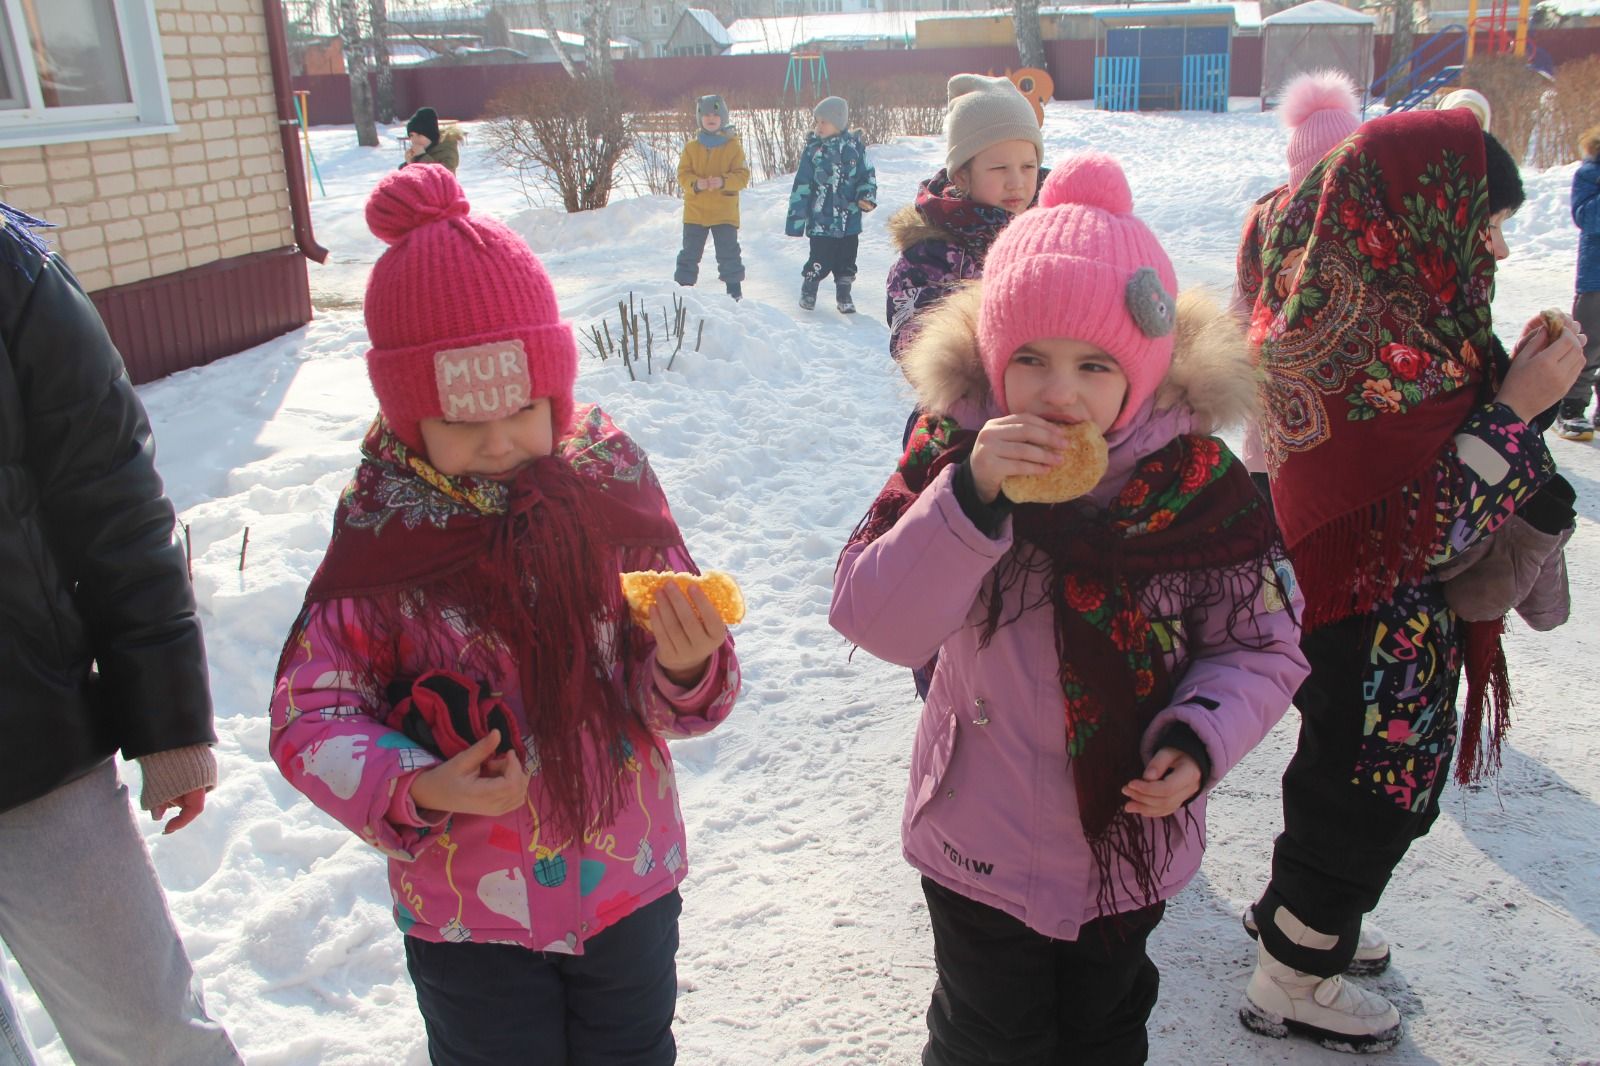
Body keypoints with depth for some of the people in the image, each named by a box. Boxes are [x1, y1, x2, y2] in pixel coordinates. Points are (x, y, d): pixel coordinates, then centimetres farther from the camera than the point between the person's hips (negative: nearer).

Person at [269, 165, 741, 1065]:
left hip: (631, 882, 2)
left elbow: (684, 701, -6)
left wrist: (684, 670, -29)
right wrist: (414, 788, -28)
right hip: (468, 907, -1)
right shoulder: (381, 535, -14)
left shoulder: (610, 487, -10)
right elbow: (310, 712, -10)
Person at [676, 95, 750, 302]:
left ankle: (734, 289, 12)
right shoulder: (692, 146, 4)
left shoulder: (733, 146, -1)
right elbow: (683, 173, 1)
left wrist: (724, 181, -23)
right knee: (690, 252, 7)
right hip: (695, 210, 2)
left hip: (725, 212, -2)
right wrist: (695, 184, -20)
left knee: (729, 252, 1)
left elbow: (742, 175, -5)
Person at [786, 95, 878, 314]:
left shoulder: (854, 148, 0)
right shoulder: (813, 150, -3)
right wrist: (795, 218, -4)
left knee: (846, 262, 10)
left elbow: (867, 175, 9)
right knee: (820, 262, 1)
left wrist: (867, 196, -10)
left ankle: (844, 296, 27)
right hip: (821, 220, -2)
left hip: (849, 220, 2)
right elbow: (801, 187, -2)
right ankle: (808, 291, 25)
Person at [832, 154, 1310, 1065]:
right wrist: (972, 498, -36)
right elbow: (876, 622, -24)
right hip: (982, 847, -1)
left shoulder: (1199, 479, -14)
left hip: (1133, 843, 1)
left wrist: (1199, 739, -22)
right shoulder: (955, 455, -16)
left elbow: (1264, 642, -5)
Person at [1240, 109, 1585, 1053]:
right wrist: (1519, 405, -22)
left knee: (1347, 787, 27)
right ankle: (1292, 988, 33)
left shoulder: (1350, 304, 0)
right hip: (1381, 638, -9)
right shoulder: (1377, 346, -30)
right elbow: (1427, 530, -27)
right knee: (1371, 802, 11)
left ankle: (1304, 932, 50)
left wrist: (1509, 374, -1)